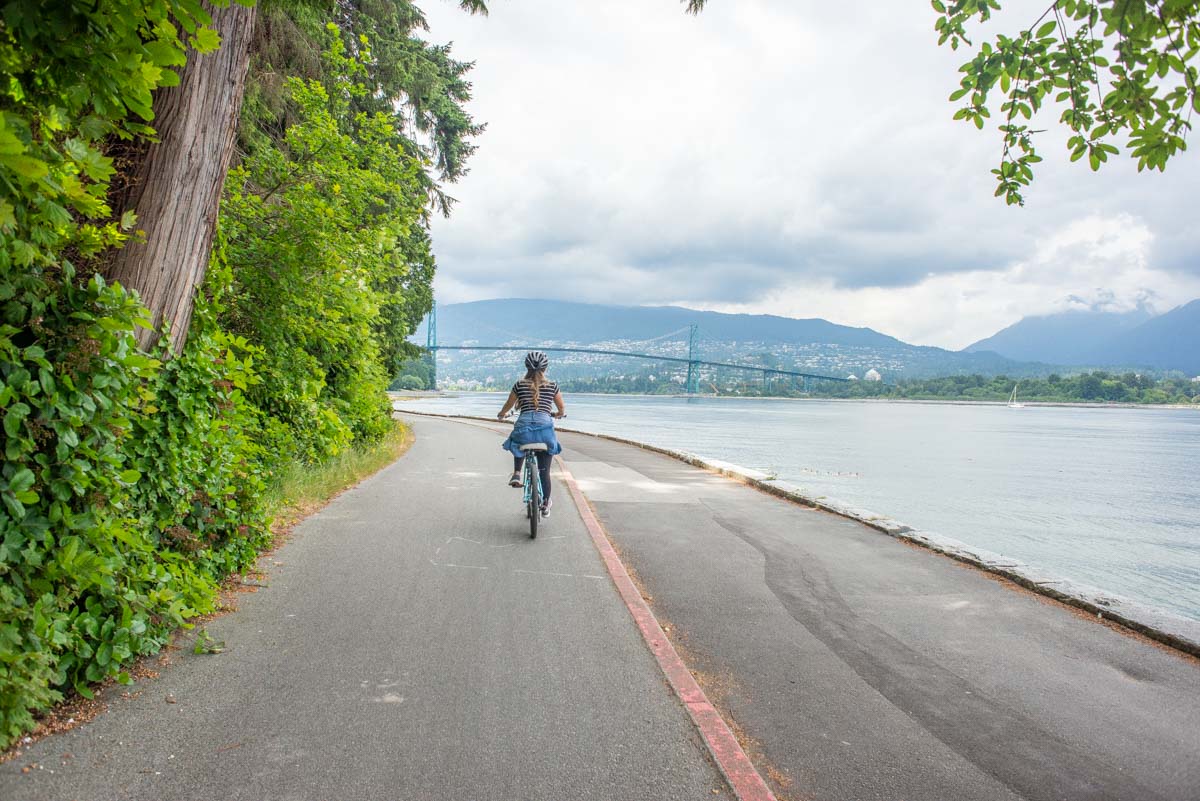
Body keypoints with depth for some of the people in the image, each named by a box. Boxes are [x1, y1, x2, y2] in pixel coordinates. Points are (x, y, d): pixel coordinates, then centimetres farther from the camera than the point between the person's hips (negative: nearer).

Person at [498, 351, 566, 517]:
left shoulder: (520, 385, 9)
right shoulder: (553, 386, 11)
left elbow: (506, 408, 19)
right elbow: (562, 411, 21)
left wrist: (501, 415, 41)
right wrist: (555, 414, 43)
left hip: (523, 425, 0)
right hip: (545, 428, 0)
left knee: (519, 443, 37)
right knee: (544, 471, 13)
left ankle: (517, 474, 20)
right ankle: (545, 505, 17)